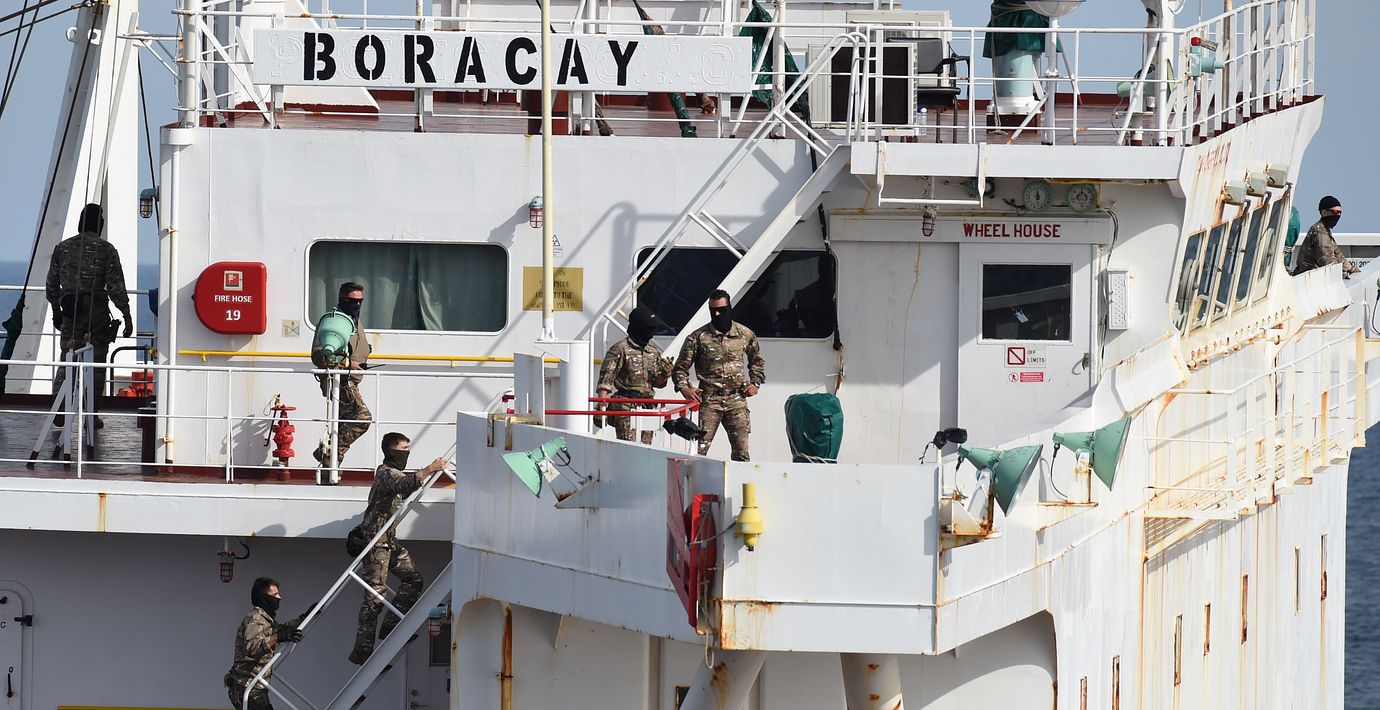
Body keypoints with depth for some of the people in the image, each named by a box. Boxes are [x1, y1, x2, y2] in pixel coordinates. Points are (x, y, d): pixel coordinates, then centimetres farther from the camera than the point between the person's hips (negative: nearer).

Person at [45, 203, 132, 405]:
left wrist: (56, 311, 25)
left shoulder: (62, 248, 8)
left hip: (70, 312, 3)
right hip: (97, 311, -3)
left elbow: (51, 286, 13)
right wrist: (127, 315, -4)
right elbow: (116, 287, -8)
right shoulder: (106, 250, -3)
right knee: (96, 363, 3)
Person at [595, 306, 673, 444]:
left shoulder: (654, 351, 13)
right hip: (626, 406, -7)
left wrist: (665, 374, -2)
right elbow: (605, 379, -11)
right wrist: (601, 407, -19)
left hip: (647, 407, 7)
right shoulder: (620, 349, -7)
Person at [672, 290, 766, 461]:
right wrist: (684, 388, -8)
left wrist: (755, 383, 13)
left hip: (736, 400, 2)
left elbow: (757, 361, 26)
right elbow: (681, 367, 6)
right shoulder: (699, 337, 0)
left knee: (741, 451, 1)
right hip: (708, 400, -2)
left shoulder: (745, 335, 7)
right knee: (699, 449, -8)